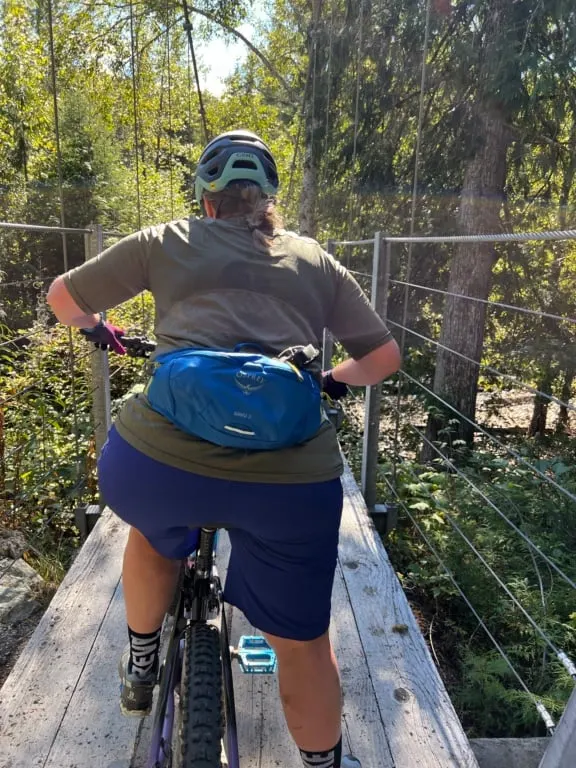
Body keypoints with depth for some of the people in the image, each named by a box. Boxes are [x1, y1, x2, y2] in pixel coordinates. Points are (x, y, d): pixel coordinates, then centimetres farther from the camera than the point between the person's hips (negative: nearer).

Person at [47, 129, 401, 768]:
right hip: (292, 480, 1)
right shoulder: (315, 260, 20)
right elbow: (384, 357, 22)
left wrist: (98, 329, 45)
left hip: (152, 464, 0)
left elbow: (61, 297, 24)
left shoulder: (167, 241, 16)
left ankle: (141, 668, 50)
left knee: (153, 533, 36)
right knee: (301, 640, 23)